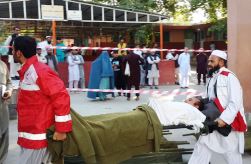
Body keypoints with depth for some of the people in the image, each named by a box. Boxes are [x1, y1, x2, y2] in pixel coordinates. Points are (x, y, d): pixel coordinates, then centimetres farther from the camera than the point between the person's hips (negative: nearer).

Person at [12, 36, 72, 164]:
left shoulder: (39, 71, -18)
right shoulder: (27, 72, 11)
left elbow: (61, 97, -22)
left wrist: (61, 129, -20)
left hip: (38, 138, -9)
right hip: (31, 137, 9)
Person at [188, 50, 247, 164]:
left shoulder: (229, 77, -14)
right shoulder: (213, 78, 12)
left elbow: (235, 102, -20)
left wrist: (224, 118, -26)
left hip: (229, 123, -7)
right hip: (214, 122, 7)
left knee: (232, 154, 7)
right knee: (202, 147, 6)